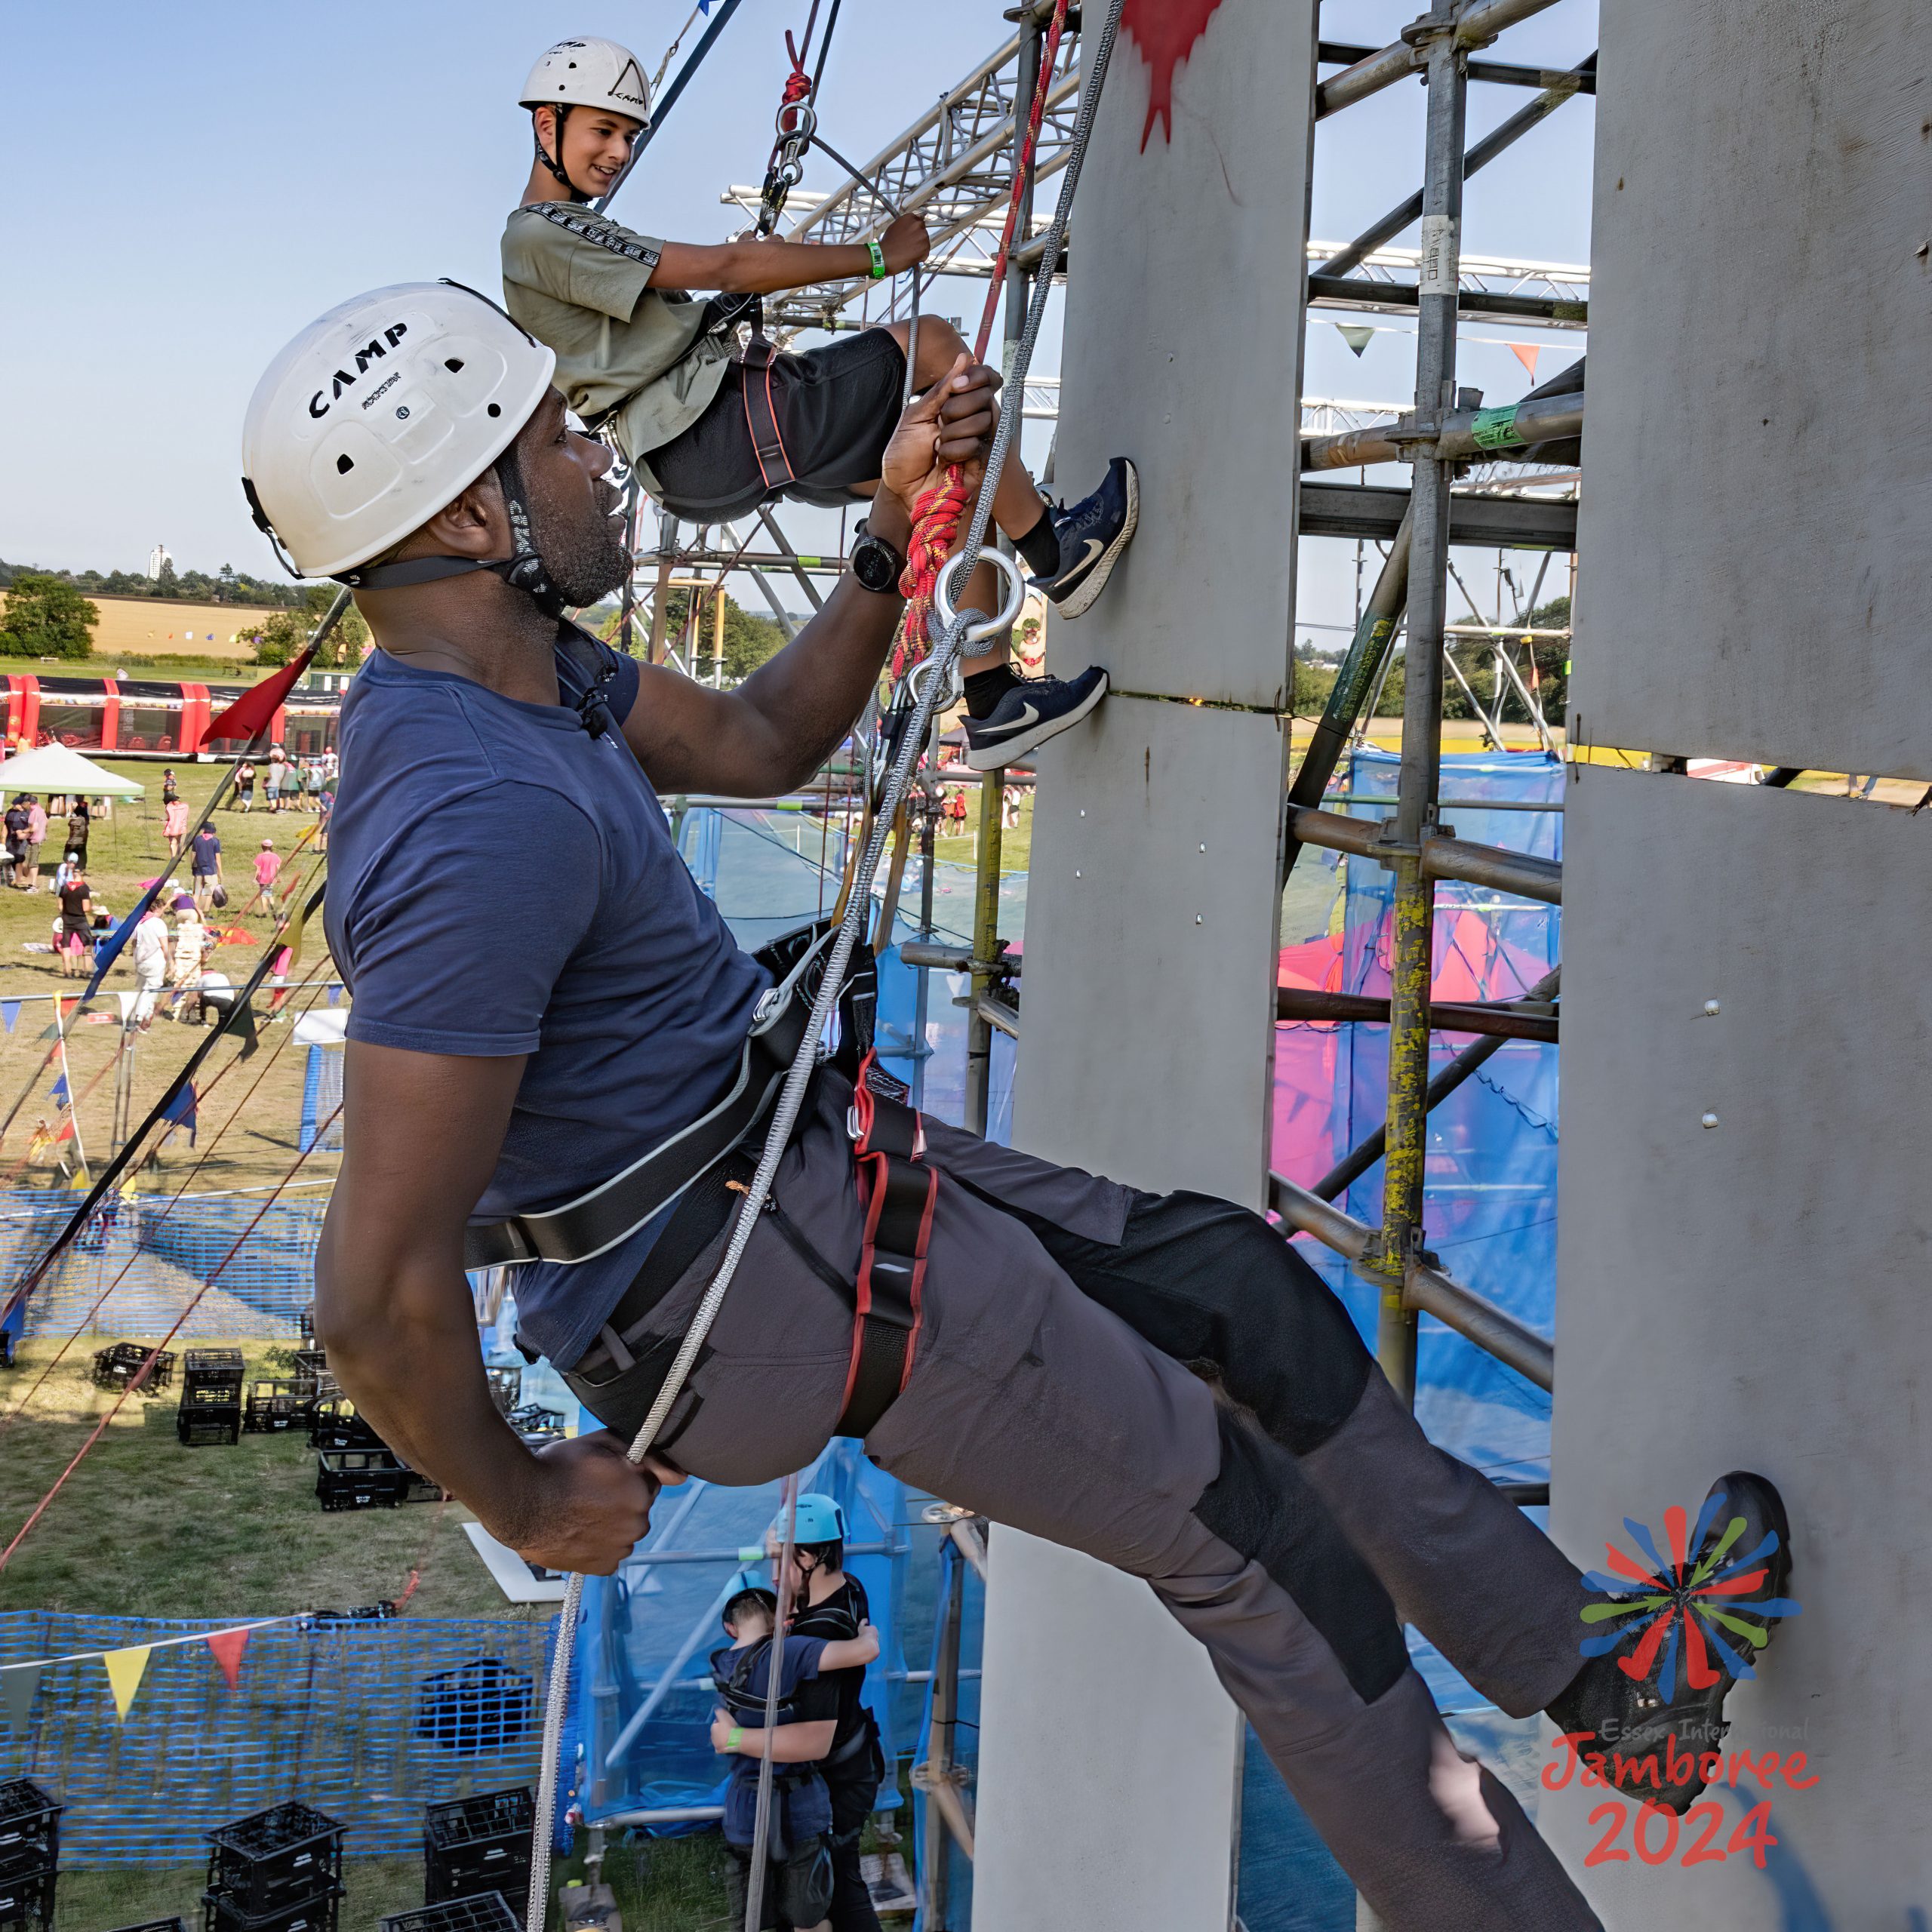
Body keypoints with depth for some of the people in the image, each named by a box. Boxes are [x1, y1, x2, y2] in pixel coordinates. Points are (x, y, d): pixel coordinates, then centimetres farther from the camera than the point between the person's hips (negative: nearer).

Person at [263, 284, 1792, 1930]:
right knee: (1239, 1520, 1)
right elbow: (383, 1295, -32)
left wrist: (897, 532, 5)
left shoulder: (522, 674, 2)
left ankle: (1583, 1658, 31)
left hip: (804, 1156, 10)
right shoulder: (482, 820, -31)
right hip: (753, 1276, -10)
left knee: (1240, 1282, 15)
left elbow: (757, 741, 19)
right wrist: (524, 1504, -15)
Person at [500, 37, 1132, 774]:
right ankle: (1055, 551, -7)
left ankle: (993, 705, 2)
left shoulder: (566, 236, 26)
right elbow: (721, 267, -12)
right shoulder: (541, 235, -8)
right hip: (712, 432, -10)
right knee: (929, 341, -14)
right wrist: (876, 256, -8)